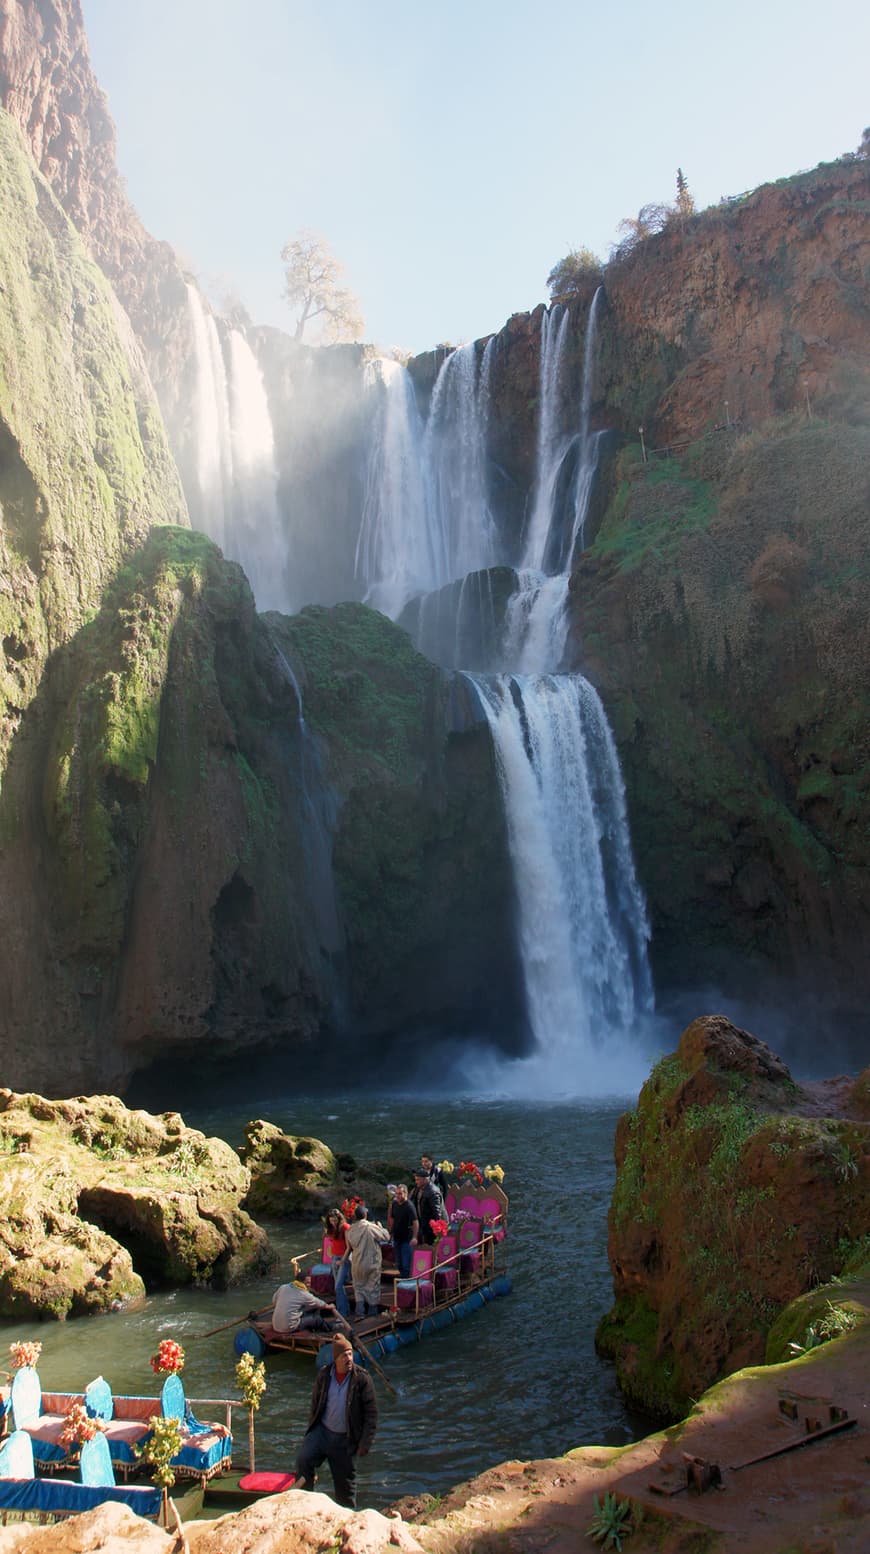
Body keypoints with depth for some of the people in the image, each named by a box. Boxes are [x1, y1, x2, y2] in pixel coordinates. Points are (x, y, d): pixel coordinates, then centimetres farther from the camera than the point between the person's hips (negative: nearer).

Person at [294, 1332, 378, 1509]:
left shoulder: (362, 1379, -12)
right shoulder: (323, 1375, -2)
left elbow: (371, 1413, -8)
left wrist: (365, 1443, -10)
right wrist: (311, 1428, 13)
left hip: (345, 1439, -2)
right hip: (322, 1431, 2)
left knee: (345, 1483, 8)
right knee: (303, 1461, -19)